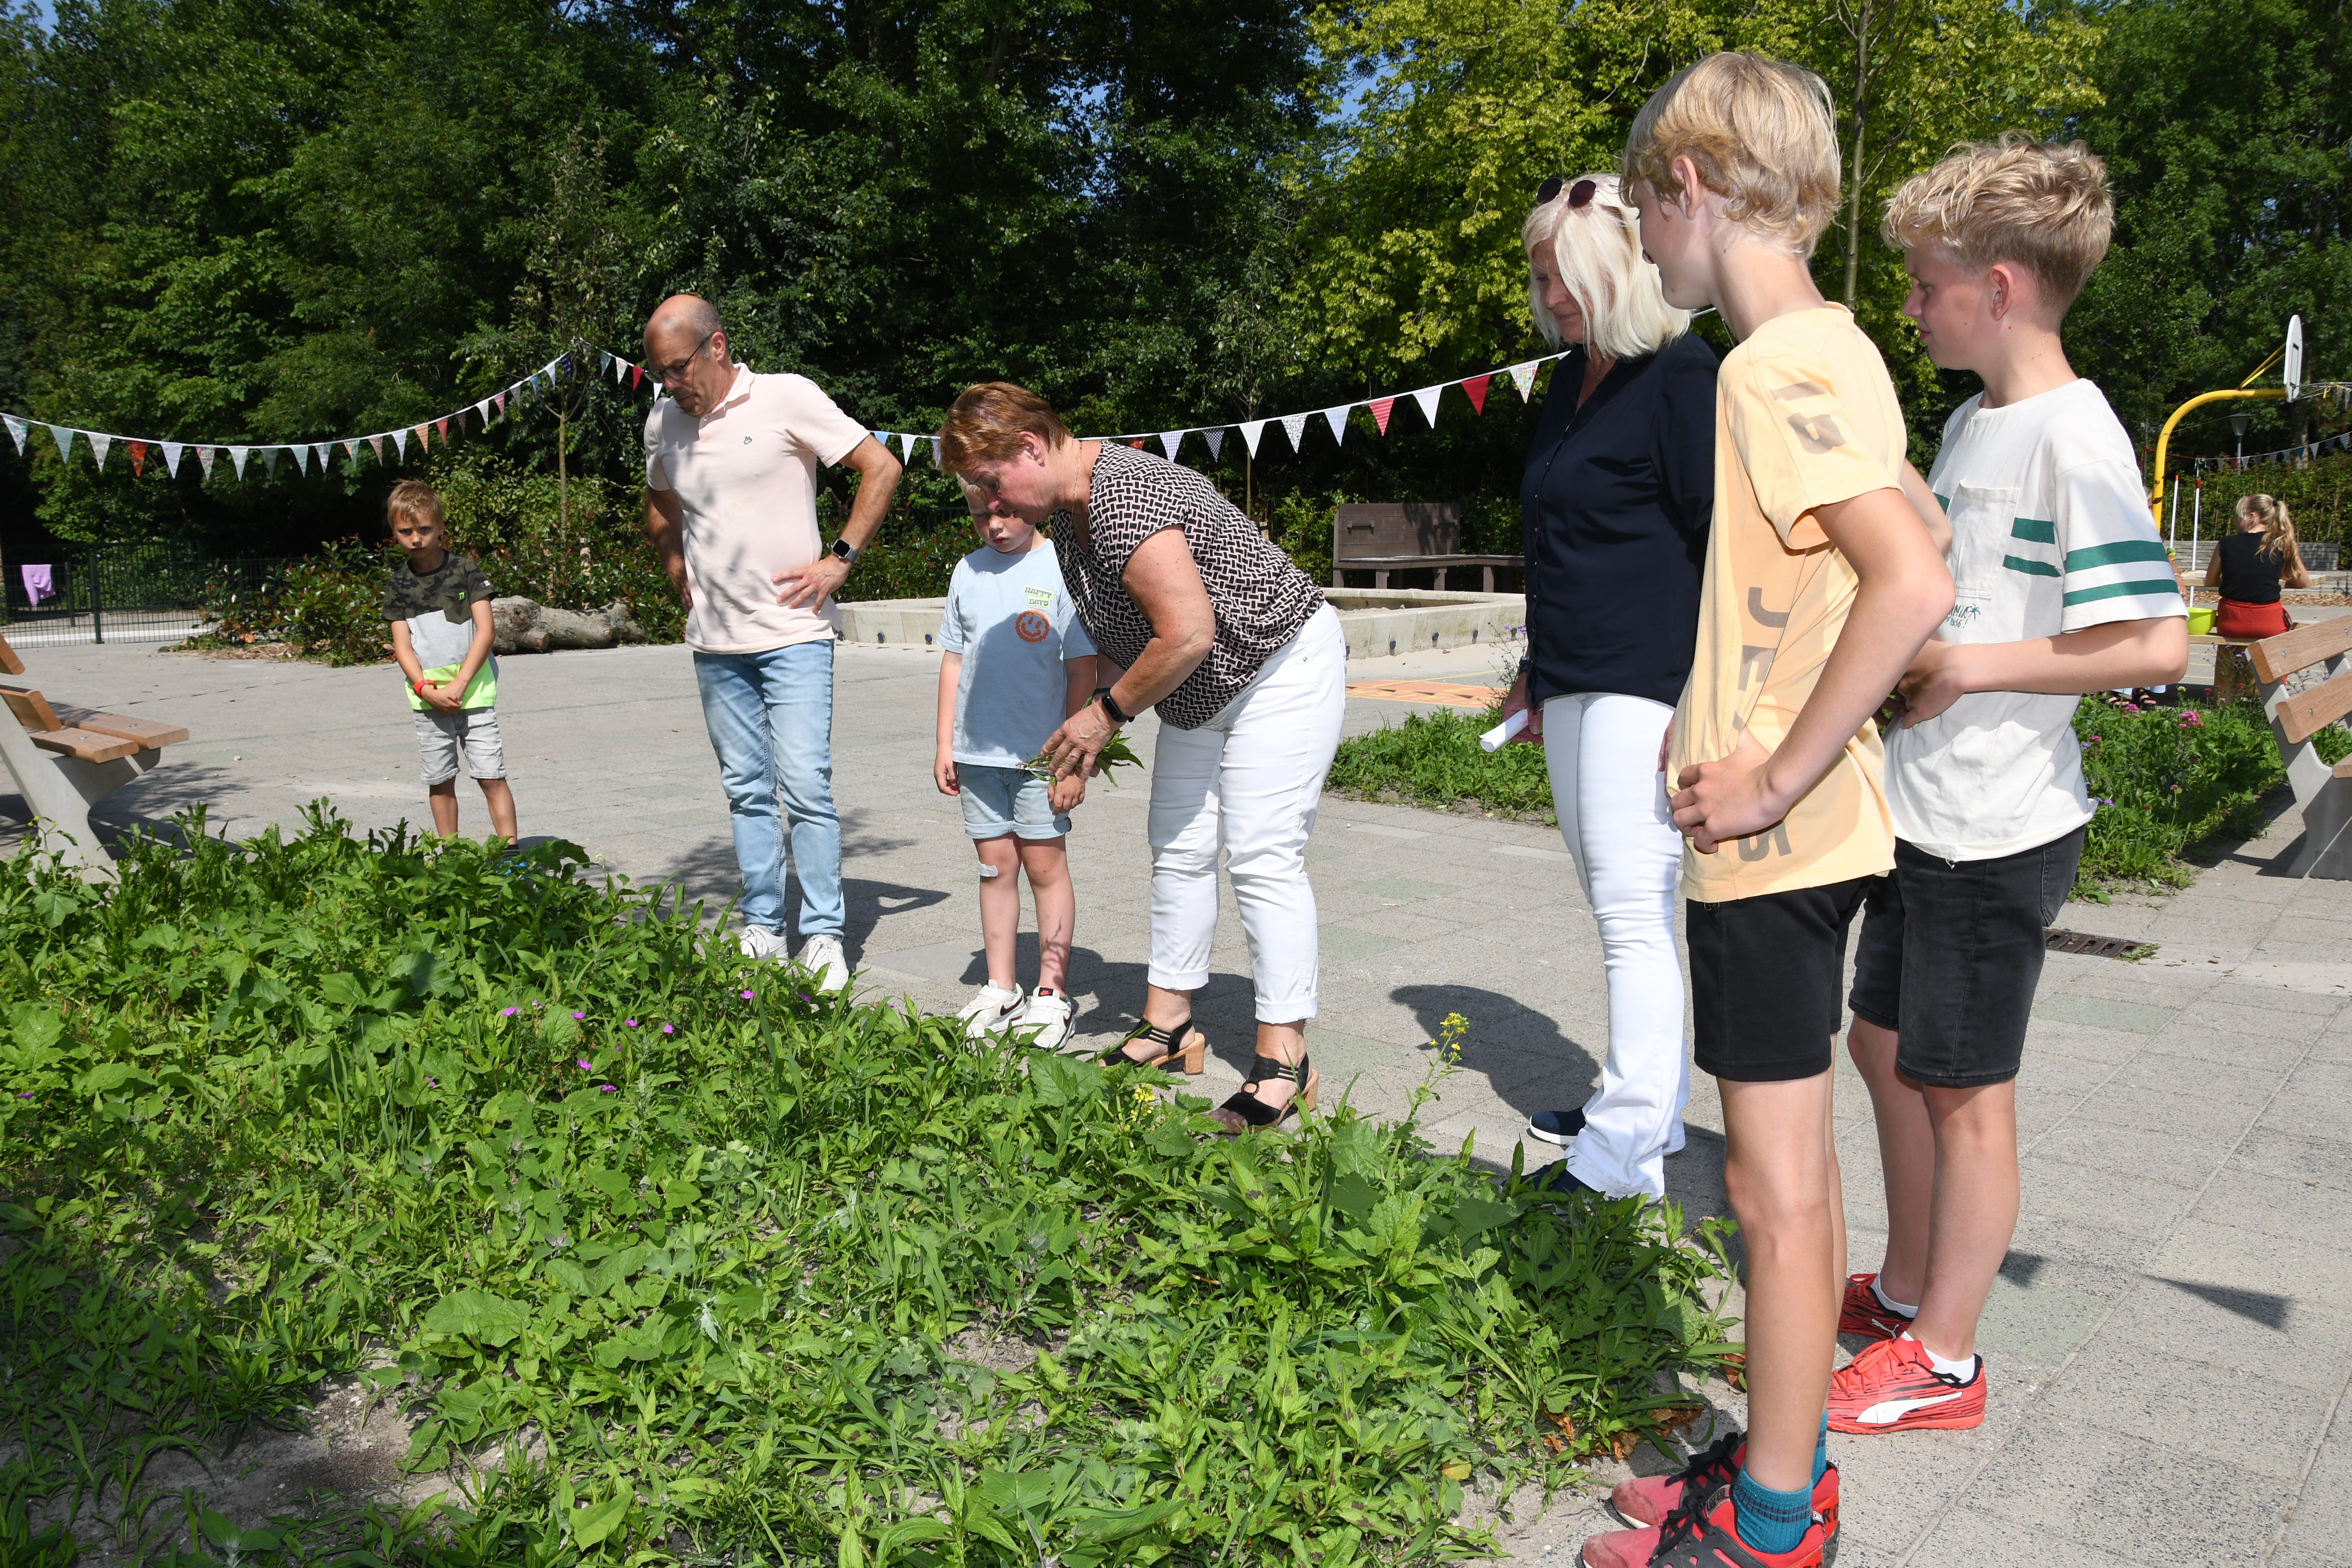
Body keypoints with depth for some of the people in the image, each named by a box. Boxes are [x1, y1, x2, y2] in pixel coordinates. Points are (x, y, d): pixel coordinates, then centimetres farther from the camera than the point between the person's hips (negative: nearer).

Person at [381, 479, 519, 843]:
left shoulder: (465, 571, -1)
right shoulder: (398, 584, 7)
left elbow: (484, 631, -5)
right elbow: (402, 644, 4)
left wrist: (459, 685, -13)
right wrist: (425, 688, -13)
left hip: (473, 689, -3)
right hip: (428, 696, 3)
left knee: (492, 777, -6)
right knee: (439, 781, 9)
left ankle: (509, 850, -5)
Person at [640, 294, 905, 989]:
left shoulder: (787, 398, -7)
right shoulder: (664, 421, 9)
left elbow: (882, 468, -6)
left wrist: (840, 560, -9)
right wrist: (681, 579, 15)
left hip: (794, 634, -5)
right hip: (715, 644, 5)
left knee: (806, 786, -9)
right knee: (746, 791, 10)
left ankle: (823, 939, 0)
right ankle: (762, 930, 19)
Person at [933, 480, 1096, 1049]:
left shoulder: (1061, 568, -6)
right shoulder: (969, 571, 8)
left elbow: (1082, 669, -7)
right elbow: (954, 660, 14)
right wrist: (945, 743, 11)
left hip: (1041, 753, -4)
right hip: (977, 750, 4)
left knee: (1045, 863, 2)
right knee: (996, 864, 10)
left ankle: (1051, 993, 11)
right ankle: (1000, 991, 20)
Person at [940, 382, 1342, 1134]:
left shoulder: (1124, 500, -28)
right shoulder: (1069, 513, 4)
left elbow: (1188, 633, -31)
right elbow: (1119, 634, 13)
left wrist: (1108, 713, -18)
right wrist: (1088, 734, 4)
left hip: (1280, 668, -10)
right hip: (1201, 690, 10)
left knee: (1262, 858, -13)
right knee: (1178, 851, 10)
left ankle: (1284, 1059, -8)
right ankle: (1169, 1027, 19)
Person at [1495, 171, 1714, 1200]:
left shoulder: (1682, 378, -9)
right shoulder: (1572, 380, 17)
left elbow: (1719, 545, -13)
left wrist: (1700, 700, -18)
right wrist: (1535, 671, 25)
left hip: (1644, 686, -9)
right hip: (1572, 688, 9)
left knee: (1632, 910, -7)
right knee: (1621, 910, 13)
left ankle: (1625, 1153, 0)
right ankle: (1652, 1106, 25)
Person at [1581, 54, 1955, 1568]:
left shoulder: (1774, 369, -18)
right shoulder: (1834, 351, 12)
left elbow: (1915, 583, -30)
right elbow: (1885, 570, 19)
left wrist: (1777, 778, -22)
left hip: (1768, 842, -10)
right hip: (1813, 827, 10)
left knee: (1775, 1186, 2)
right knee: (1799, 1158, 18)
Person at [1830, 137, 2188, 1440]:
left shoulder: (2074, 437, -17)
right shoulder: (1971, 420, 11)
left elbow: (2156, 645, -25)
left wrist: (1970, 668, -21)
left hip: (2001, 830, -9)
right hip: (1924, 812, 9)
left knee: (1964, 1088, 3)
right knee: (1886, 1047, 18)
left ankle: (1943, 1361, 20)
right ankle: (1907, 1291, 36)